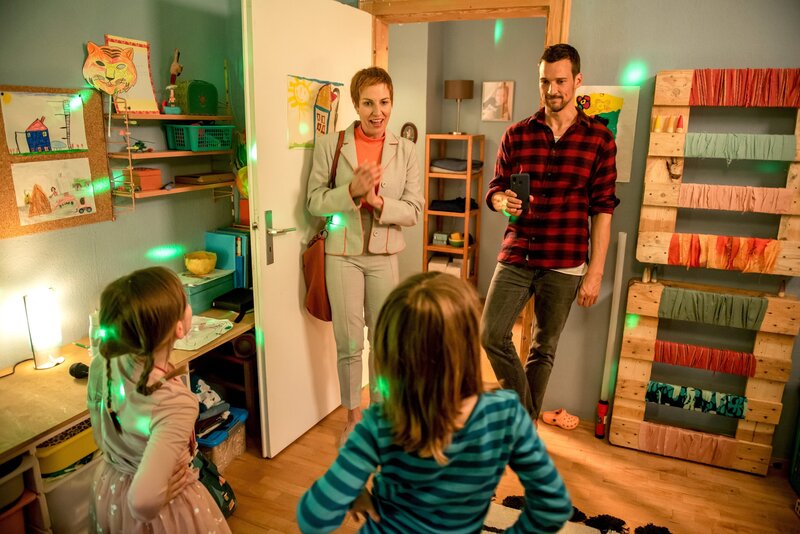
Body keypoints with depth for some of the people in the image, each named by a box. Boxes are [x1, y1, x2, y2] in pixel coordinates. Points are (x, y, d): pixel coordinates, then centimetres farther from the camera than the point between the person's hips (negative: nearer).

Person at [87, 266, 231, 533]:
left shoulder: (102, 365, -18)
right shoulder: (175, 402, -38)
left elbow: (99, 430, -1)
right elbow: (143, 499, -41)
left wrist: (118, 461, 12)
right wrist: (147, 511, -20)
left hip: (109, 487, 6)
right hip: (166, 508, -5)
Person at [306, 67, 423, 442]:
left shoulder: (405, 150, 1)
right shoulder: (330, 145, -3)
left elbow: (413, 211, -2)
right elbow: (314, 202, -4)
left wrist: (379, 201, -20)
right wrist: (352, 190, -20)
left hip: (384, 256, 2)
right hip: (342, 254, -1)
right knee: (349, 344, 7)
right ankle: (353, 418, 28)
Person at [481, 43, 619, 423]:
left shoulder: (598, 139, -1)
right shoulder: (516, 135, 5)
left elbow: (602, 209, -2)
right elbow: (495, 189, 11)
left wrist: (595, 272, -6)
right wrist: (503, 201, -15)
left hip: (564, 264, -2)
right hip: (515, 257, 2)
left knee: (543, 349, 9)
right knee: (491, 335, -3)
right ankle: (522, 411, 22)